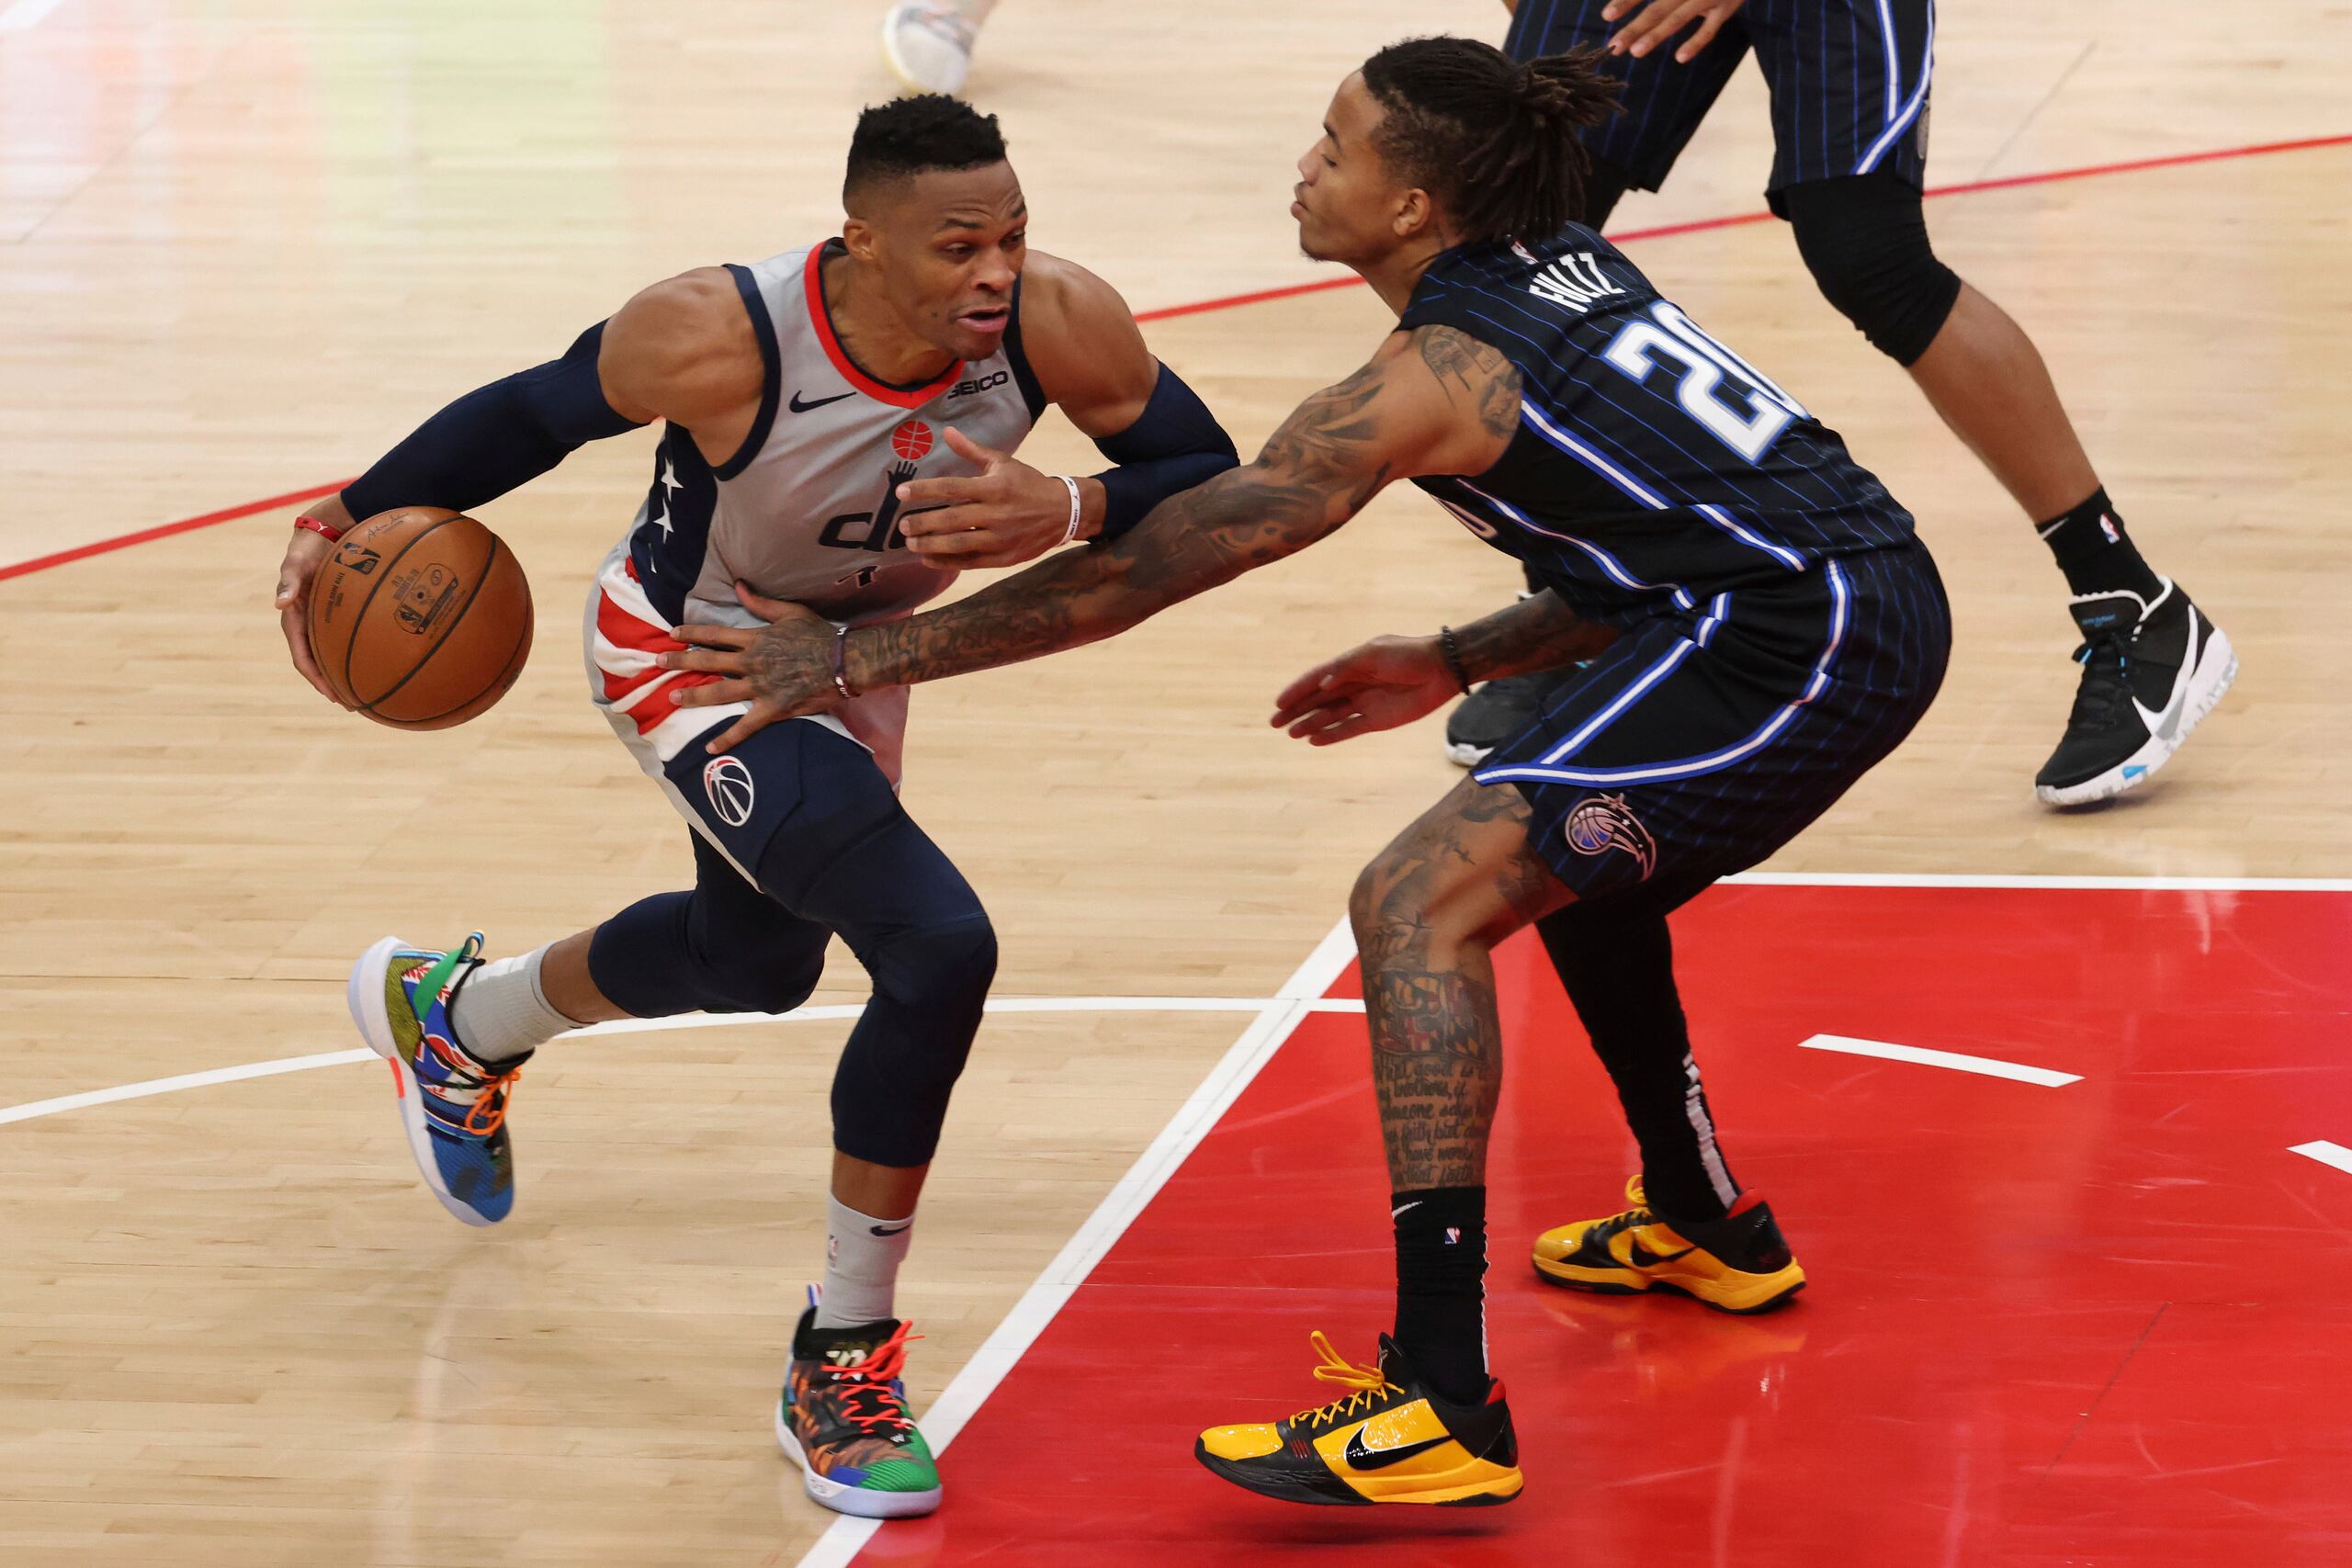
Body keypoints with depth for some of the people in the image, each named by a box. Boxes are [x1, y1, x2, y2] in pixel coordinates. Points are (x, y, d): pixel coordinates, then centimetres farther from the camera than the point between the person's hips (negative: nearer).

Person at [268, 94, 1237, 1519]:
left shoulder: (1058, 322, -30)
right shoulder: (722, 341, -37)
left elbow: (1211, 479, -19)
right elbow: (537, 414, -18)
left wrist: (1069, 513, -39)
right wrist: (356, 518, -15)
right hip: (688, 656, -6)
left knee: (756, 959, 32)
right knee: (941, 944, -25)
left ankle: (451, 1017, 64)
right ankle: (842, 1364, -10)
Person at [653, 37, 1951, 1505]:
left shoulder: (1431, 379, -9)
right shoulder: (1570, 272, 16)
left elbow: (1144, 569, -8)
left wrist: (864, 656, -3)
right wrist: (1460, 663, 23)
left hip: (1800, 642, -10)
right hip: (1878, 598, 10)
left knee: (1419, 906, -11)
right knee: (1566, 857, 33)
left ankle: (1446, 1411, -18)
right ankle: (1708, 1228, 51)